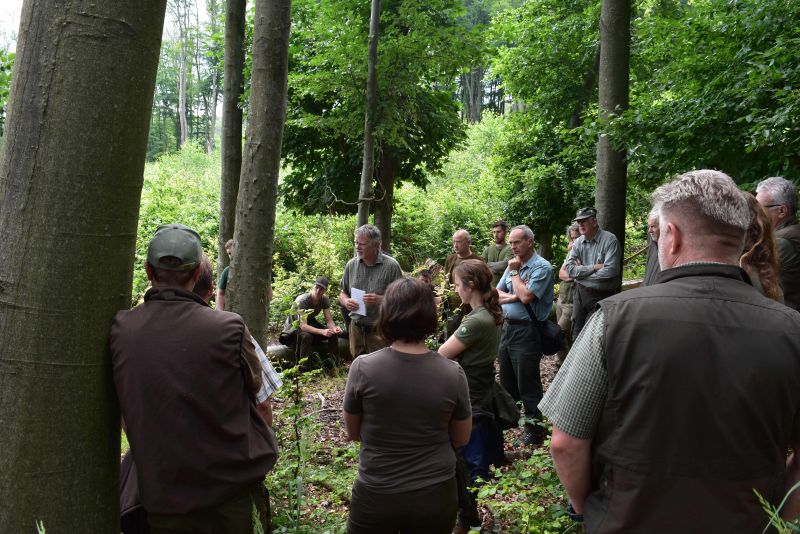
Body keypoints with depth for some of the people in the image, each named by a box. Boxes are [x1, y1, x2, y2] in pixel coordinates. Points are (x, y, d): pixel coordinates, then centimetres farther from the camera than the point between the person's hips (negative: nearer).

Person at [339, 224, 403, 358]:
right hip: (356, 329, 4)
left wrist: (380, 299, -23)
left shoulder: (391, 266, -9)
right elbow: (342, 293, 14)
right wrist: (346, 302, -9)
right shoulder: (351, 265, 5)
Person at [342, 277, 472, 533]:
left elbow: (353, 432, -2)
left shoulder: (363, 367, -16)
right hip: (436, 496, 1)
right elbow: (461, 439, 0)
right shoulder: (453, 373, -14)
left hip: (376, 496, -1)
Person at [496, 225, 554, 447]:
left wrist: (514, 272, -11)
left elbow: (526, 296, -22)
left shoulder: (541, 267, -12)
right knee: (507, 379, 19)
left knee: (528, 383, 0)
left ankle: (534, 428, 12)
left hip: (526, 331, -8)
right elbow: (496, 294, 10)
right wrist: (512, 297, -10)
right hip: (507, 327, 8)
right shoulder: (514, 264, 11)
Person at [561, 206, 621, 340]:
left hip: (602, 296, -5)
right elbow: (569, 269, -6)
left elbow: (610, 271, -23)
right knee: (576, 335, 11)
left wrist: (581, 271, -12)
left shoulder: (610, 240, -12)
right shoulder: (578, 242, 5)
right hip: (581, 293, 5)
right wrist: (594, 267, -16)